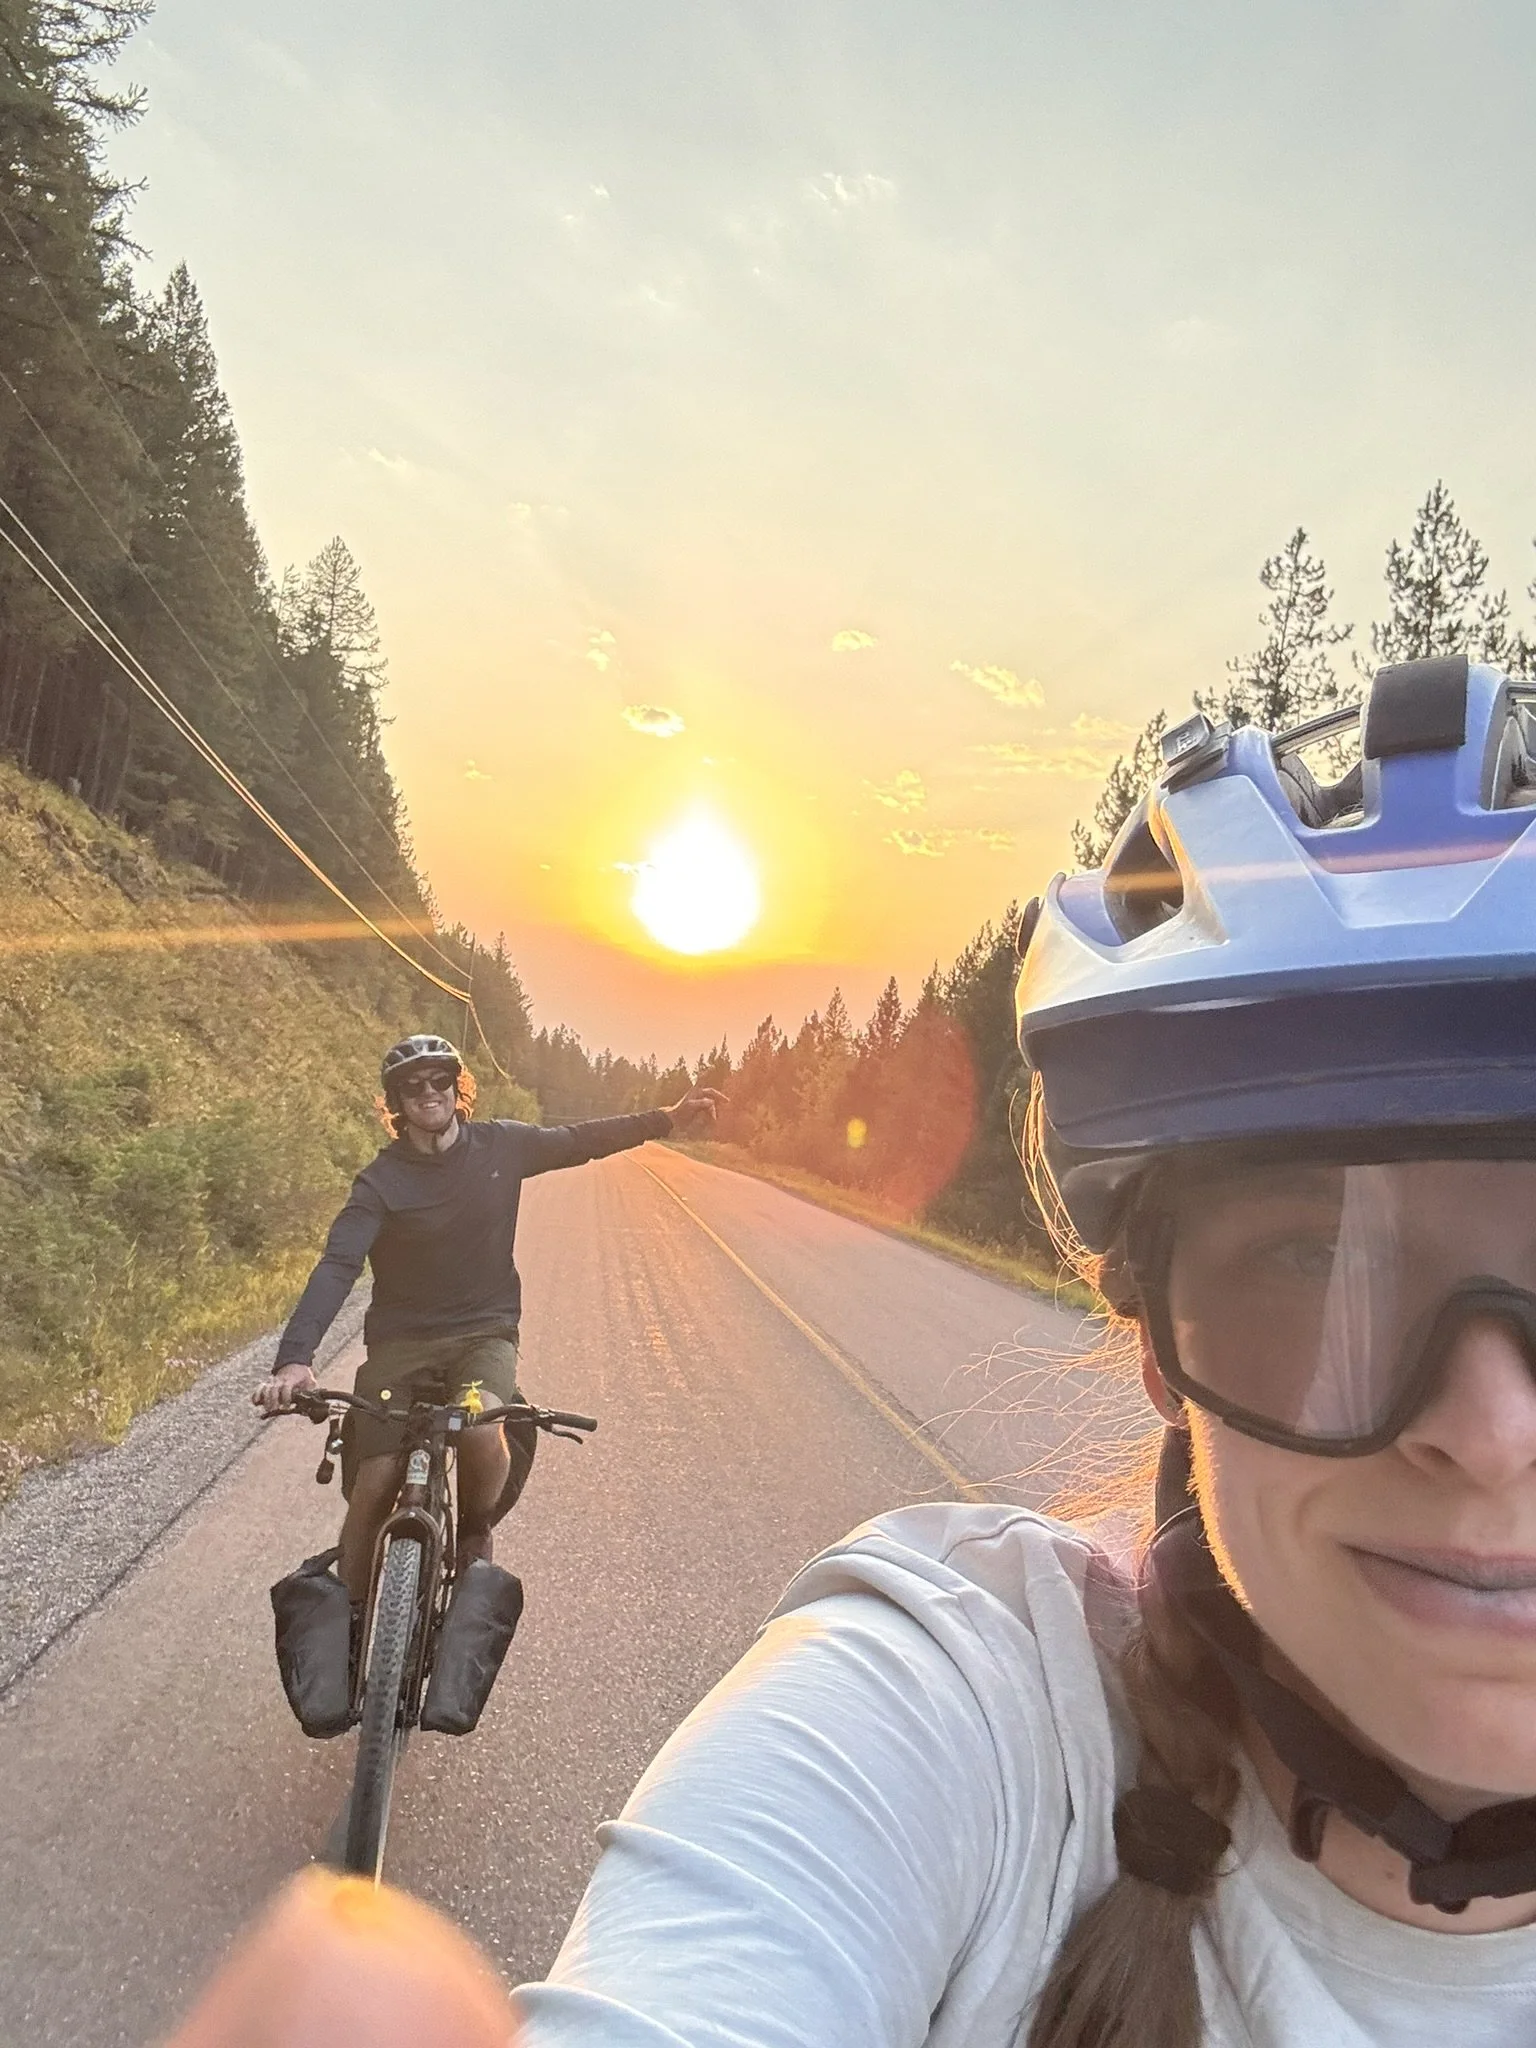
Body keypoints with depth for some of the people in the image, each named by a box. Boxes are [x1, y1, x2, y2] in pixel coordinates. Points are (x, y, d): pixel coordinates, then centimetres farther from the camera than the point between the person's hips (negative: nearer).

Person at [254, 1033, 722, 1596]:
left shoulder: (500, 1146, -1)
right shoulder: (381, 1182, -9)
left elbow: (580, 1140, 12)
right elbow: (337, 1267, -21)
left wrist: (666, 1120, 7)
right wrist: (295, 1357, -36)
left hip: (484, 1332, 1)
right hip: (400, 1341, 0)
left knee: (482, 1431, -30)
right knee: (374, 1485, -14)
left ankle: (474, 1536, 2)